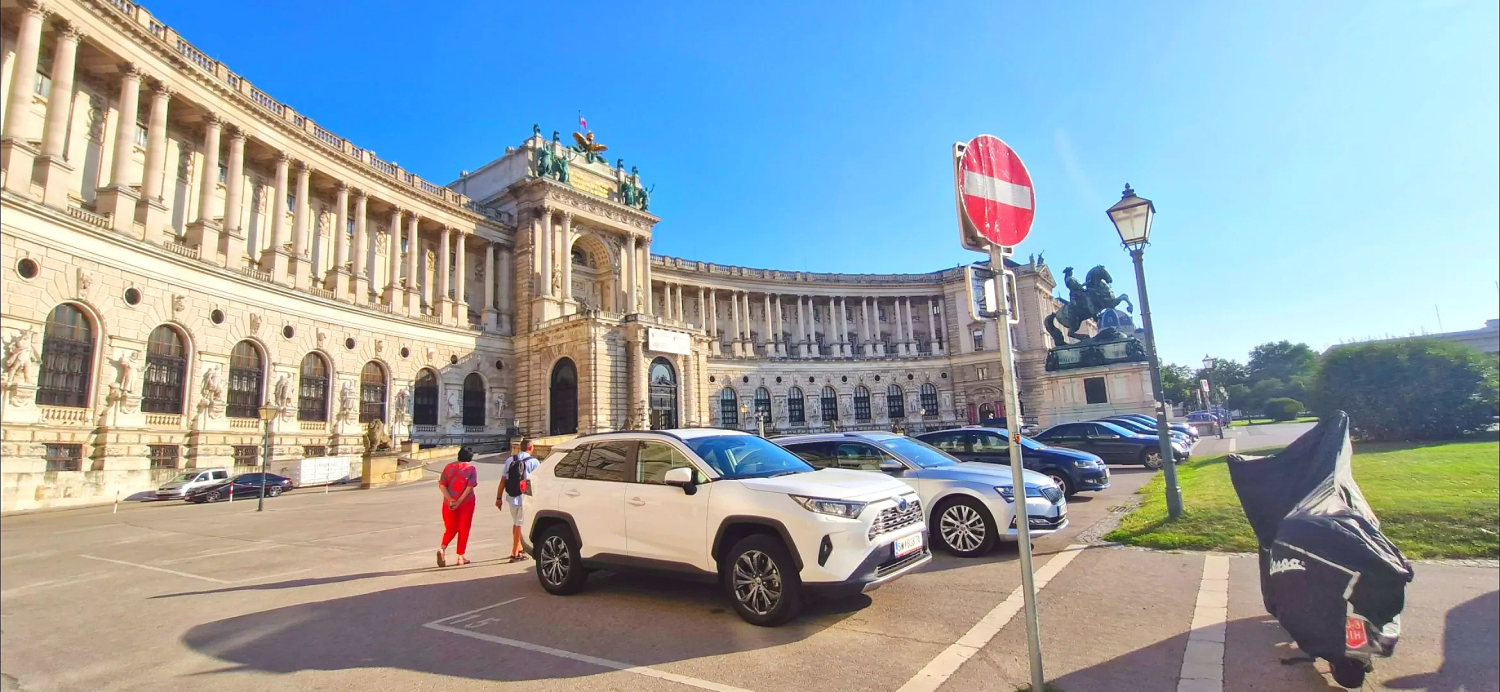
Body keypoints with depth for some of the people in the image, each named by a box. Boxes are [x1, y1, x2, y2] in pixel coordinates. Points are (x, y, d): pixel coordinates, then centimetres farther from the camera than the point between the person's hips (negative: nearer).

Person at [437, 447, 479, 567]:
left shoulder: (449, 466, 4)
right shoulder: (471, 469, -4)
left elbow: (441, 484, -5)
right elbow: (470, 487, -15)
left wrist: (450, 499, -11)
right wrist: (459, 501, -15)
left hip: (449, 503, 2)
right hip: (466, 503, -2)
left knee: (451, 528, 16)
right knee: (463, 529, 9)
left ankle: (442, 548, -8)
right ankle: (460, 557, 12)